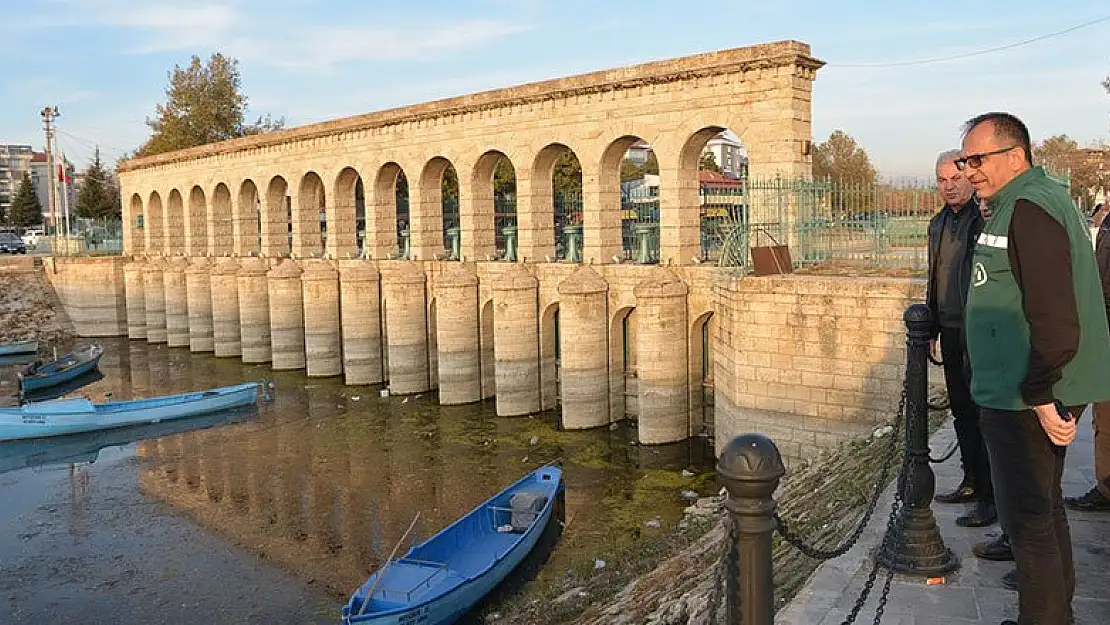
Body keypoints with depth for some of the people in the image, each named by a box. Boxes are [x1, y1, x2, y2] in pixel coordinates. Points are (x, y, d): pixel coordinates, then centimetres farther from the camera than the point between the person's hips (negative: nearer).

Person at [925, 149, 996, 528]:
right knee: (961, 410, 15)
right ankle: (971, 482, 28)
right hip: (951, 330, 8)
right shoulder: (939, 222, 14)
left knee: (981, 413, -2)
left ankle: (990, 497, 8)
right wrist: (931, 329, 21)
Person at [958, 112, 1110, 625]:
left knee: (1027, 519, -2)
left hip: (1026, 398, -11)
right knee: (1044, 506, 21)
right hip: (1036, 391, 11)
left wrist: (1041, 393, -21)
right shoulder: (1035, 199, 16)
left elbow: (1055, 317, -26)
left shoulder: (1028, 207, -18)